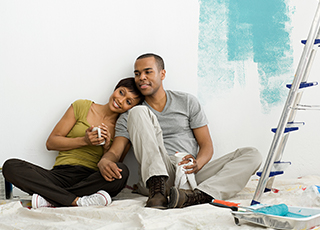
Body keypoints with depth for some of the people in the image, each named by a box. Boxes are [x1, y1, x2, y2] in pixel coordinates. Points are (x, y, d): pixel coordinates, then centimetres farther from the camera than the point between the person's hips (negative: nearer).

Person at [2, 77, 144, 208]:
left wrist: (106, 147, -10)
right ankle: (78, 201, -35)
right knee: (10, 166, -24)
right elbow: (51, 142, 7)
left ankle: (50, 199, -28)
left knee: (122, 171, -34)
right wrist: (84, 140, -7)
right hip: (61, 174, 0)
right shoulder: (82, 107, 9)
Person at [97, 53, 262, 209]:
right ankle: (158, 191, -36)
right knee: (138, 113, -18)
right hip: (158, 177, -2)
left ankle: (198, 195, -44)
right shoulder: (128, 116, 15)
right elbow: (114, 151, 4)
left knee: (252, 154, -17)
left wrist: (197, 164, -14)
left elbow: (206, 145, 10)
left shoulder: (187, 102, 15)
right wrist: (104, 162, -23)